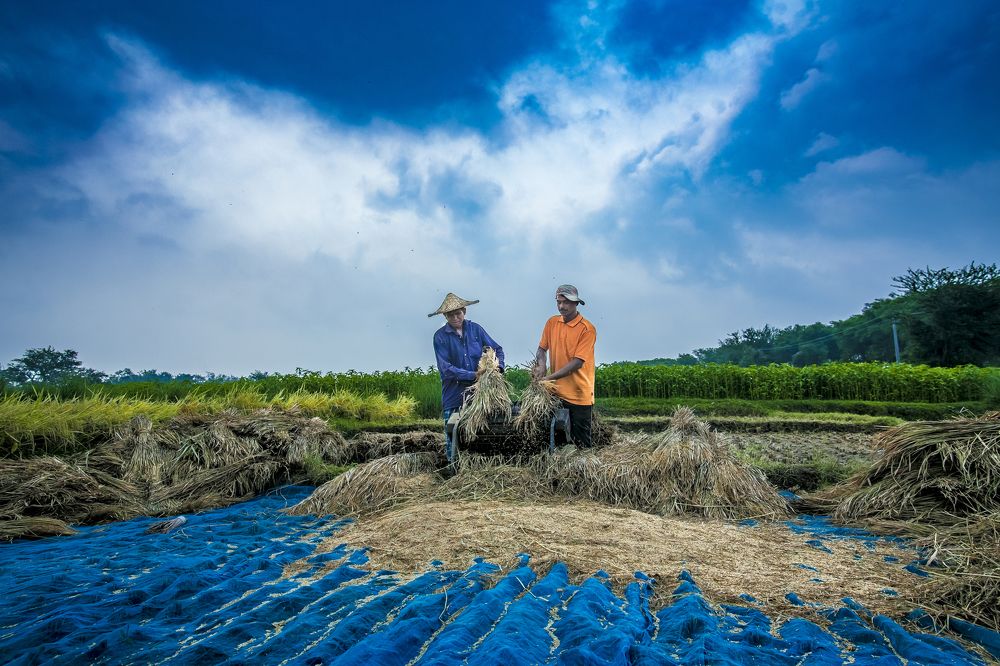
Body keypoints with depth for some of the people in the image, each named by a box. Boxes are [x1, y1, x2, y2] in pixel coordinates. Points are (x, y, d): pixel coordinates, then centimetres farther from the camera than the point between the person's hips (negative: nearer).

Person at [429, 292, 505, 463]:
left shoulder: (475, 328, 2)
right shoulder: (441, 336, -5)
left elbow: (497, 349, 6)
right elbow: (446, 368, -12)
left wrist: (498, 368, -13)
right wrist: (473, 375, -18)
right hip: (454, 393, -2)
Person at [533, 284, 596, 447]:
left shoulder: (587, 329, -13)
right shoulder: (552, 322, 4)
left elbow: (577, 362, -19)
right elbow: (541, 349, 11)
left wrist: (548, 378, -22)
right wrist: (541, 365, -11)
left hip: (579, 395, -5)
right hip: (556, 392, 5)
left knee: (581, 443, 5)